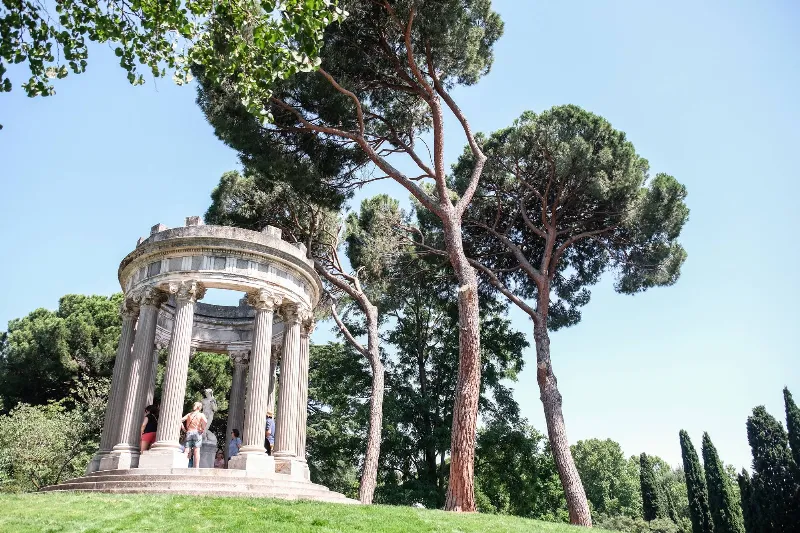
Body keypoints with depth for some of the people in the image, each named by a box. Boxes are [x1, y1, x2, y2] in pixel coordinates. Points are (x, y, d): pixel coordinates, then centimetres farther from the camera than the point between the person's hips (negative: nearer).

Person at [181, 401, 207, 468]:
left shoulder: (189, 414, 14)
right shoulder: (201, 415, 4)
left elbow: (181, 420, 2)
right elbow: (205, 422, -15)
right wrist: (203, 429, -2)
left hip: (189, 433, 3)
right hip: (197, 433, -3)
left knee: (187, 452, 0)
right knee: (196, 452, -3)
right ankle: (196, 467, -7)